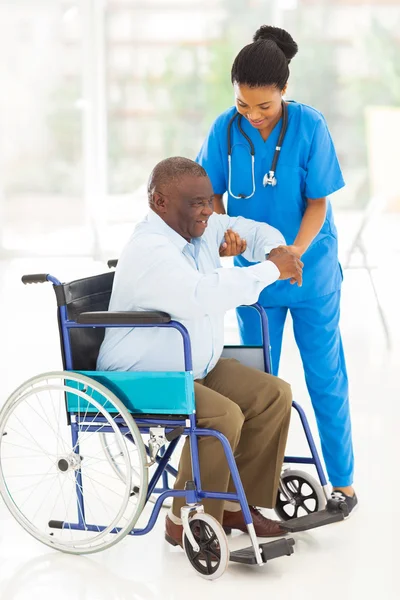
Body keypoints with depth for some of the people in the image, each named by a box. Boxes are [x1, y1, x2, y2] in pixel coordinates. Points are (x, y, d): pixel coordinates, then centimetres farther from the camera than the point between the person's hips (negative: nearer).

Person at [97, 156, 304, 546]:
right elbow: (201, 295, -42)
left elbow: (250, 230, 19)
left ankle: (235, 504, 6)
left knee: (273, 395, -1)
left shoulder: (202, 228, 2)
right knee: (224, 415, -29)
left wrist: (279, 252, -6)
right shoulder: (149, 251, -26)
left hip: (196, 368, 10)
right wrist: (270, 271, -33)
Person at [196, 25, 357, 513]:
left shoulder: (309, 126, -17)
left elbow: (318, 203, -13)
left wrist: (295, 252, -27)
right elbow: (211, 195, -2)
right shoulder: (225, 129, -11)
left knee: (326, 377, 5)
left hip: (310, 268, -2)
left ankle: (342, 482, 17)